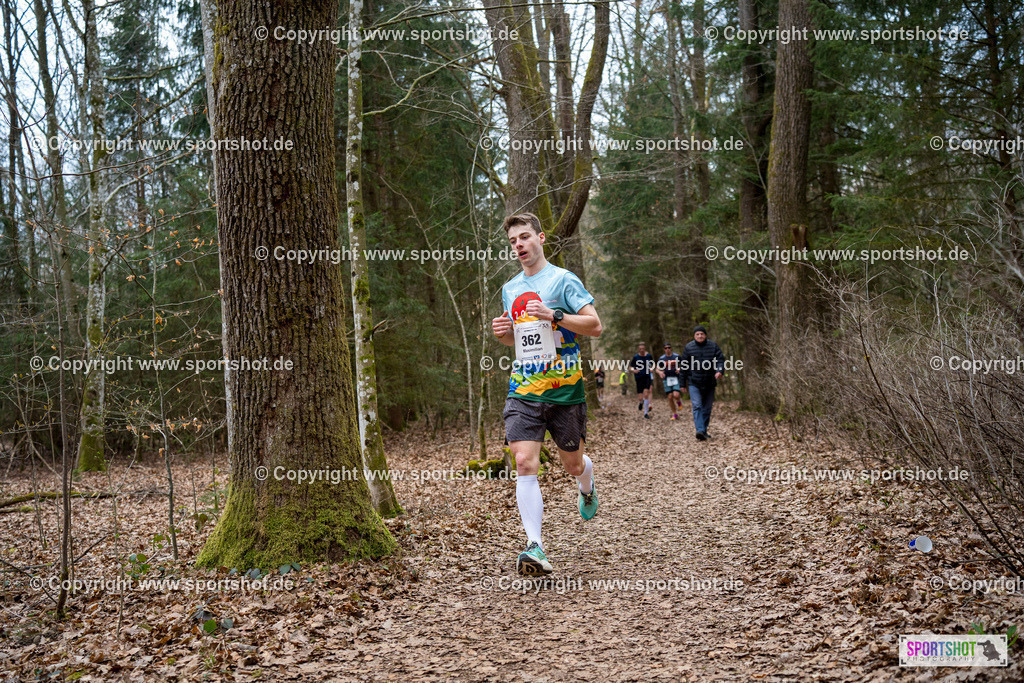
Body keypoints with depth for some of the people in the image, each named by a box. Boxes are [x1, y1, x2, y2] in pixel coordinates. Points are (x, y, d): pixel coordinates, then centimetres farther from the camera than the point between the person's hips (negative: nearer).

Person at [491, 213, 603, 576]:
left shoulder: (563, 280, -4)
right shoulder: (509, 288, 14)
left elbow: (595, 326, -9)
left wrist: (553, 316, -20)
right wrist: (503, 332, 4)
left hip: (565, 391, -3)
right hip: (523, 392, 3)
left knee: (574, 464, 12)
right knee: (525, 464, -13)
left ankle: (586, 489, 49)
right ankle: (535, 547, -14)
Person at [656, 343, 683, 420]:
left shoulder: (677, 356, 3)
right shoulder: (661, 359, 6)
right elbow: (658, 369, 9)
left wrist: (680, 369, -11)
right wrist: (660, 372, -13)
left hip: (676, 378, -2)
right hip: (667, 379, 2)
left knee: (676, 395, -18)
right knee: (670, 397, -1)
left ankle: (679, 401, 18)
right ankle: (674, 414, 10)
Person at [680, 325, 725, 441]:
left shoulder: (713, 346, 3)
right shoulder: (689, 347, 1)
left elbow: (721, 360, -2)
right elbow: (683, 367, 6)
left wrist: (720, 371, -24)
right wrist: (683, 384, 6)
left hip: (709, 383, 2)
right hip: (694, 383, -2)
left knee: (707, 408, 9)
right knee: (697, 406, -15)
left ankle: (704, 431, 19)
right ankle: (700, 431, -24)